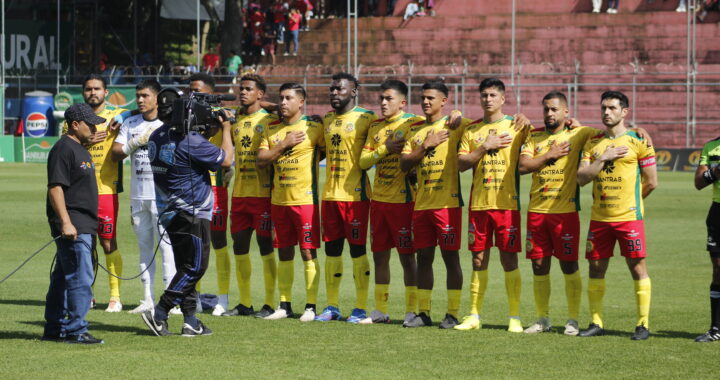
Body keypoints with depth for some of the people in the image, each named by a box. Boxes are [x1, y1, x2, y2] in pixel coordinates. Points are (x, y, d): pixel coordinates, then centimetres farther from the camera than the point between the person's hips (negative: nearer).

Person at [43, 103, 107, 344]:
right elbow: (55, 187, -19)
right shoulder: (63, 150, -13)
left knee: (63, 277, 13)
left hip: (83, 226, 10)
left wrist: (90, 225, 24)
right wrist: (65, 222, -25)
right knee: (81, 278, -11)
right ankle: (76, 330, -9)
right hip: (72, 225, -10)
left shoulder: (80, 150, 19)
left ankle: (54, 329, 19)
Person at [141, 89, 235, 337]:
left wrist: (207, 132, 12)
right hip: (192, 214, -9)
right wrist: (225, 129, 0)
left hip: (170, 212, 9)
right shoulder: (190, 143, -21)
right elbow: (226, 160, -11)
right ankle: (159, 314, -6)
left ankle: (190, 321, 13)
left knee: (186, 266, 13)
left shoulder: (158, 136, 5)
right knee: (195, 266, -2)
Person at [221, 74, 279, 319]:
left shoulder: (269, 120, -4)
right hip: (239, 193, 6)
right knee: (239, 245, 7)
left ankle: (270, 303, 0)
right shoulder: (236, 120, 14)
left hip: (263, 194, -6)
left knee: (265, 244, -4)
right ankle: (244, 303, 14)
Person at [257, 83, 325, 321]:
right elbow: (261, 161, 3)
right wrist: (284, 144, -7)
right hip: (279, 200, 5)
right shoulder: (272, 129, 11)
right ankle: (284, 305, 16)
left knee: (308, 252, -5)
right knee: (284, 252, 10)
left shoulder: (314, 128, -3)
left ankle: (311, 306, -2)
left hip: (305, 199, -5)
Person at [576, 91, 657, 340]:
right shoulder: (593, 143, 11)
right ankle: (596, 323, 14)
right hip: (599, 217, 4)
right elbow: (581, 178, 1)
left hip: (629, 216, -4)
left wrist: (629, 200, 8)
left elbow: (651, 183, 0)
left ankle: (643, 324, 1)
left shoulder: (638, 141, -2)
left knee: (637, 266, -4)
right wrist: (603, 158, -10)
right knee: (596, 268, 5)